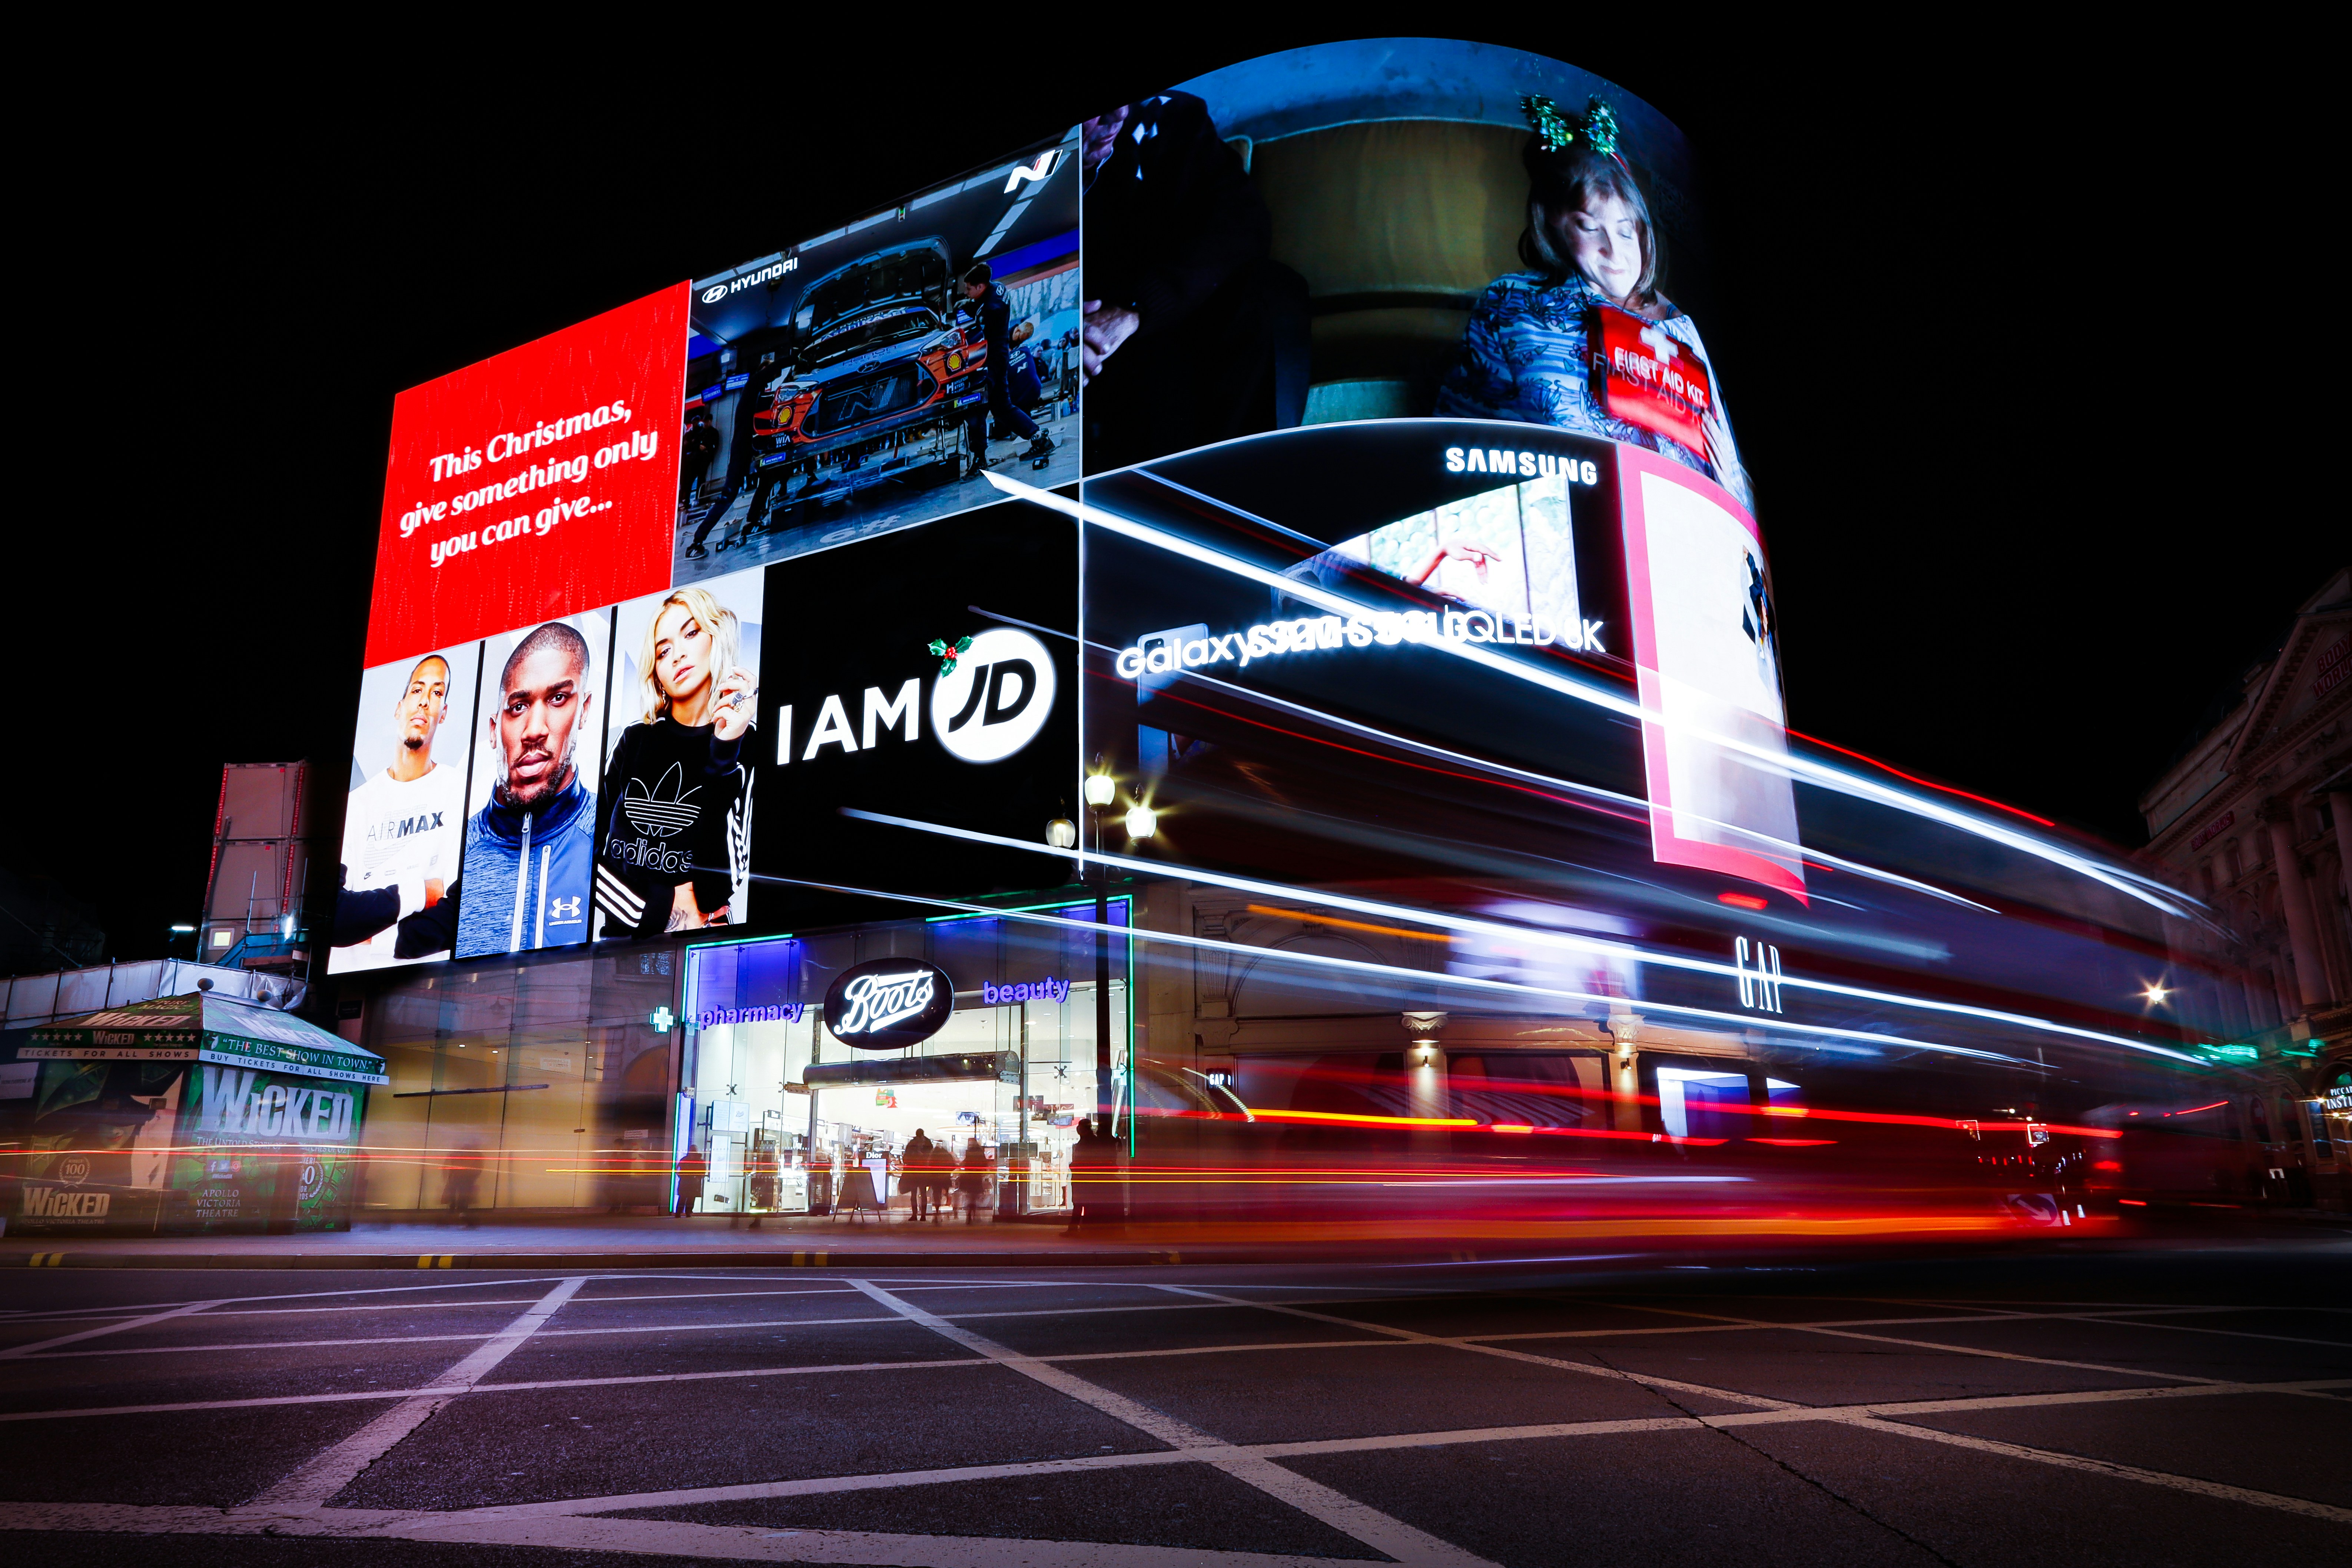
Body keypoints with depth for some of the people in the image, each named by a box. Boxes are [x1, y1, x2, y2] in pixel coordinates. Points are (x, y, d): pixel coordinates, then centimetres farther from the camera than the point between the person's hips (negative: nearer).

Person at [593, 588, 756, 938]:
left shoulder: (750, 749, 1)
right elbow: (587, 849, 8)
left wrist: (724, 755, -14)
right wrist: (659, 909, -6)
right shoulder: (635, 741, 11)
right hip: (623, 932, 3)